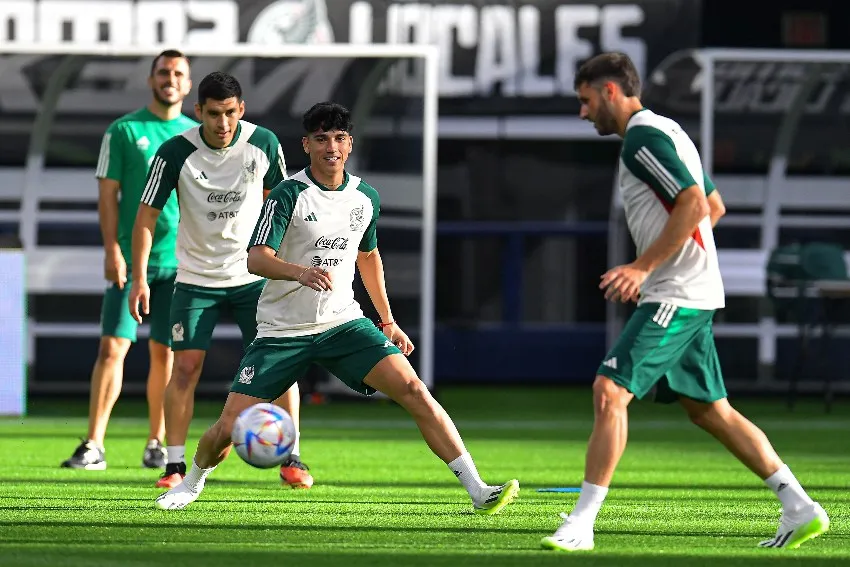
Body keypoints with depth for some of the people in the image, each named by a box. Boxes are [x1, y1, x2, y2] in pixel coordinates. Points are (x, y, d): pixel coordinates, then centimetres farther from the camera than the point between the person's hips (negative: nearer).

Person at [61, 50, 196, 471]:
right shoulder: (124, 131, 0)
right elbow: (108, 194, -2)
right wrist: (112, 250, -11)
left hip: (180, 262, 2)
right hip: (131, 258, -2)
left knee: (164, 353, 6)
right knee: (112, 347, -8)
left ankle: (156, 444, 14)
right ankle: (93, 446, -8)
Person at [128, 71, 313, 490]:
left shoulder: (264, 143, -8)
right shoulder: (175, 153, -14)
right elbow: (147, 215, -8)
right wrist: (139, 278, -15)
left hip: (254, 275, 1)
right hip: (196, 278, -1)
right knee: (185, 366, -9)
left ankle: (291, 460, 8)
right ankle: (175, 465, -1)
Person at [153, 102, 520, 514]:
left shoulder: (365, 198, 5)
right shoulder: (289, 194, -12)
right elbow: (257, 258, -24)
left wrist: (387, 321, 21)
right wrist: (300, 272, -43)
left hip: (343, 322, 3)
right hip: (281, 331, -3)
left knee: (413, 389, -18)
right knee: (230, 426, -7)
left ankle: (477, 491, -18)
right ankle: (193, 482, 28)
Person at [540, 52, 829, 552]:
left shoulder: (642, 136, -12)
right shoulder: (667, 132, 19)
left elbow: (694, 204, -23)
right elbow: (714, 206, 26)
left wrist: (644, 266, -22)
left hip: (674, 297, -11)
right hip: (695, 294, 11)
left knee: (610, 391, -14)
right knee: (709, 409, 12)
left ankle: (582, 523, -16)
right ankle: (800, 508, 12)